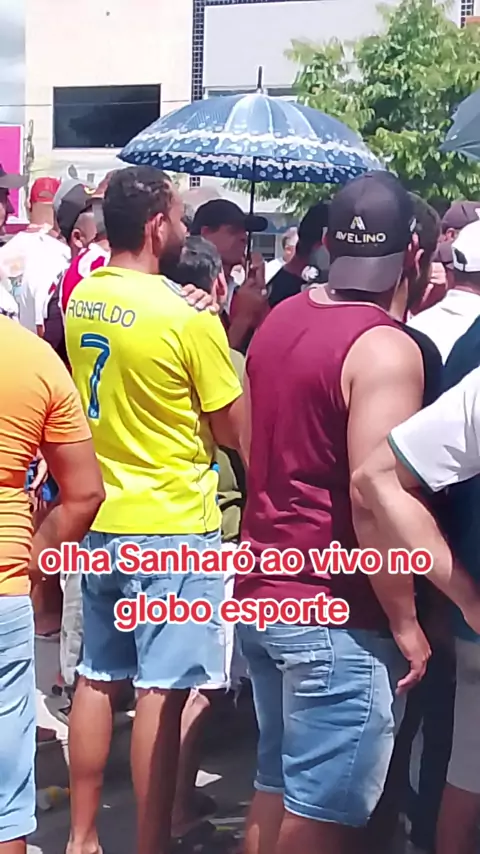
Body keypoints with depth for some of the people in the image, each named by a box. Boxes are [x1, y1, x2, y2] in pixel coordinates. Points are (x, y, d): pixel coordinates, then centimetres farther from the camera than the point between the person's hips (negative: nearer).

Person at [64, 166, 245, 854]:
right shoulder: (187, 318, -18)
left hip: (101, 519, 7)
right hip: (173, 526, -7)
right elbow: (234, 430, -9)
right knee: (162, 692, 1)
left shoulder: (79, 299, 4)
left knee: (97, 679, 15)